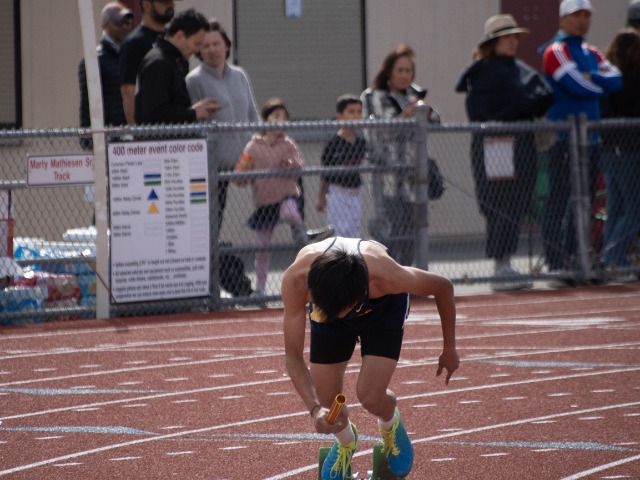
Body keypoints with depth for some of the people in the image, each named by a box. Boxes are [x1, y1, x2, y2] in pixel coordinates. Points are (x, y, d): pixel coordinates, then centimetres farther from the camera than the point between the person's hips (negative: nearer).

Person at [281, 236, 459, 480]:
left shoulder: (388, 277, -44)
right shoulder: (295, 279, -42)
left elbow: (443, 287, -22)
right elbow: (293, 356, -32)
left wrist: (449, 349, -9)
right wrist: (315, 409, -48)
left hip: (384, 307, -2)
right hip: (326, 302, 2)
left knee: (370, 398, -17)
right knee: (326, 401, -3)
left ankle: (391, 426, 21)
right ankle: (345, 441, 34)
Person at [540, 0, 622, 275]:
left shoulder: (591, 53, 19)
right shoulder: (557, 51, -6)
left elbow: (616, 79, 4)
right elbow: (579, 87, -18)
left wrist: (591, 77, -11)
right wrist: (602, 82, 0)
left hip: (590, 137, 8)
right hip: (563, 137, -8)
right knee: (558, 200, -8)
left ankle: (576, 260, 16)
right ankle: (556, 263, -9)